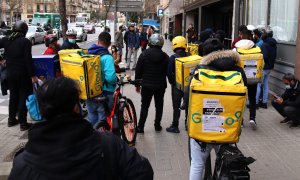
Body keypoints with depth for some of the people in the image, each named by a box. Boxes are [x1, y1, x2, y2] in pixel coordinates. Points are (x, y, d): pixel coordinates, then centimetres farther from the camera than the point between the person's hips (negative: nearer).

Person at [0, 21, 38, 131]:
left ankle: (11, 119, 27)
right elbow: (28, 59, -17)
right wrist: (33, 75, -14)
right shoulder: (25, 41, -13)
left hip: (10, 73, 5)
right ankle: (23, 123, 3)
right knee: (23, 97, 2)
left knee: (13, 96, 18)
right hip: (23, 74, -5)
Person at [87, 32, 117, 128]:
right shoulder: (107, 57, -18)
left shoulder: (89, 53, 3)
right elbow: (110, 77, -28)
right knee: (103, 121, 7)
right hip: (104, 93, -6)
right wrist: (117, 80, -8)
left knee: (92, 118, 19)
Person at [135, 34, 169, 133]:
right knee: (159, 106, 14)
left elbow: (138, 71, -4)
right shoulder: (165, 56, -3)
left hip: (146, 85, -1)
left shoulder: (144, 54, -7)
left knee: (144, 106, 7)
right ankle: (157, 125, 21)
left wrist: (137, 84, 4)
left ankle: (140, 127, 6)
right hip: (160, 85, 1)